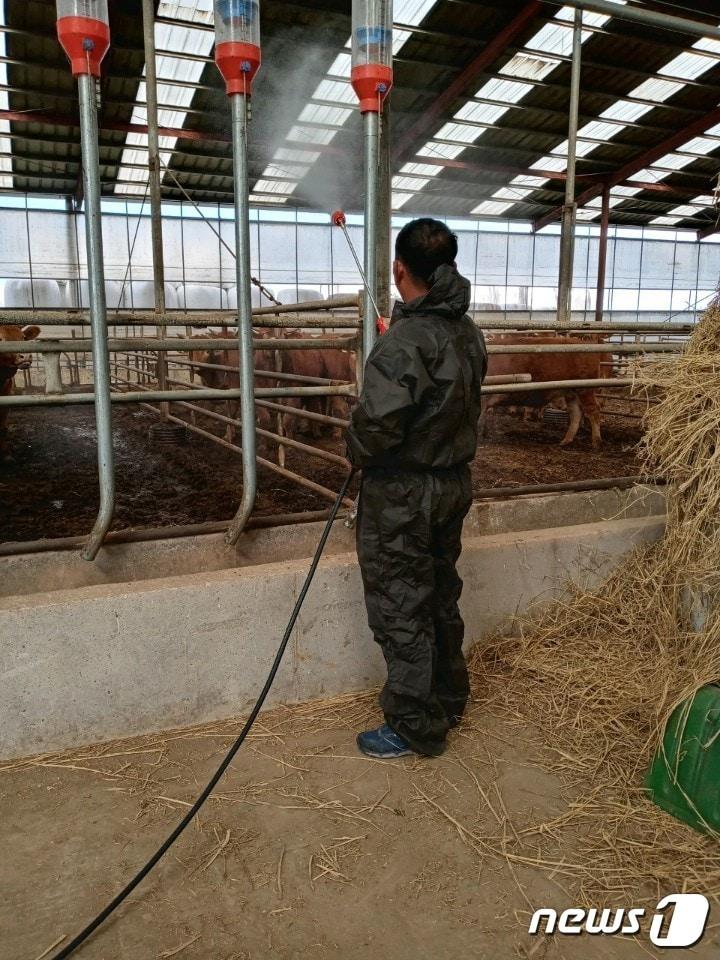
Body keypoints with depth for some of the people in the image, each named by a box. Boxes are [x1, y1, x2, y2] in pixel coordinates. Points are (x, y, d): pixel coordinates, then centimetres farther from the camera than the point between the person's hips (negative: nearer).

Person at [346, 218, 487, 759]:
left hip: (402, 496, -8)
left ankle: (415, 728, 20)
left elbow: (378, 425, -30)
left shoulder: (403, 343, -23)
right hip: (454, 484, 8)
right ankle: (449, 700, 39)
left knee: (400, 612, 6)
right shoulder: (468, 333, 3)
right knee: (441, 597, 22)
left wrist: (357, 454, -10)